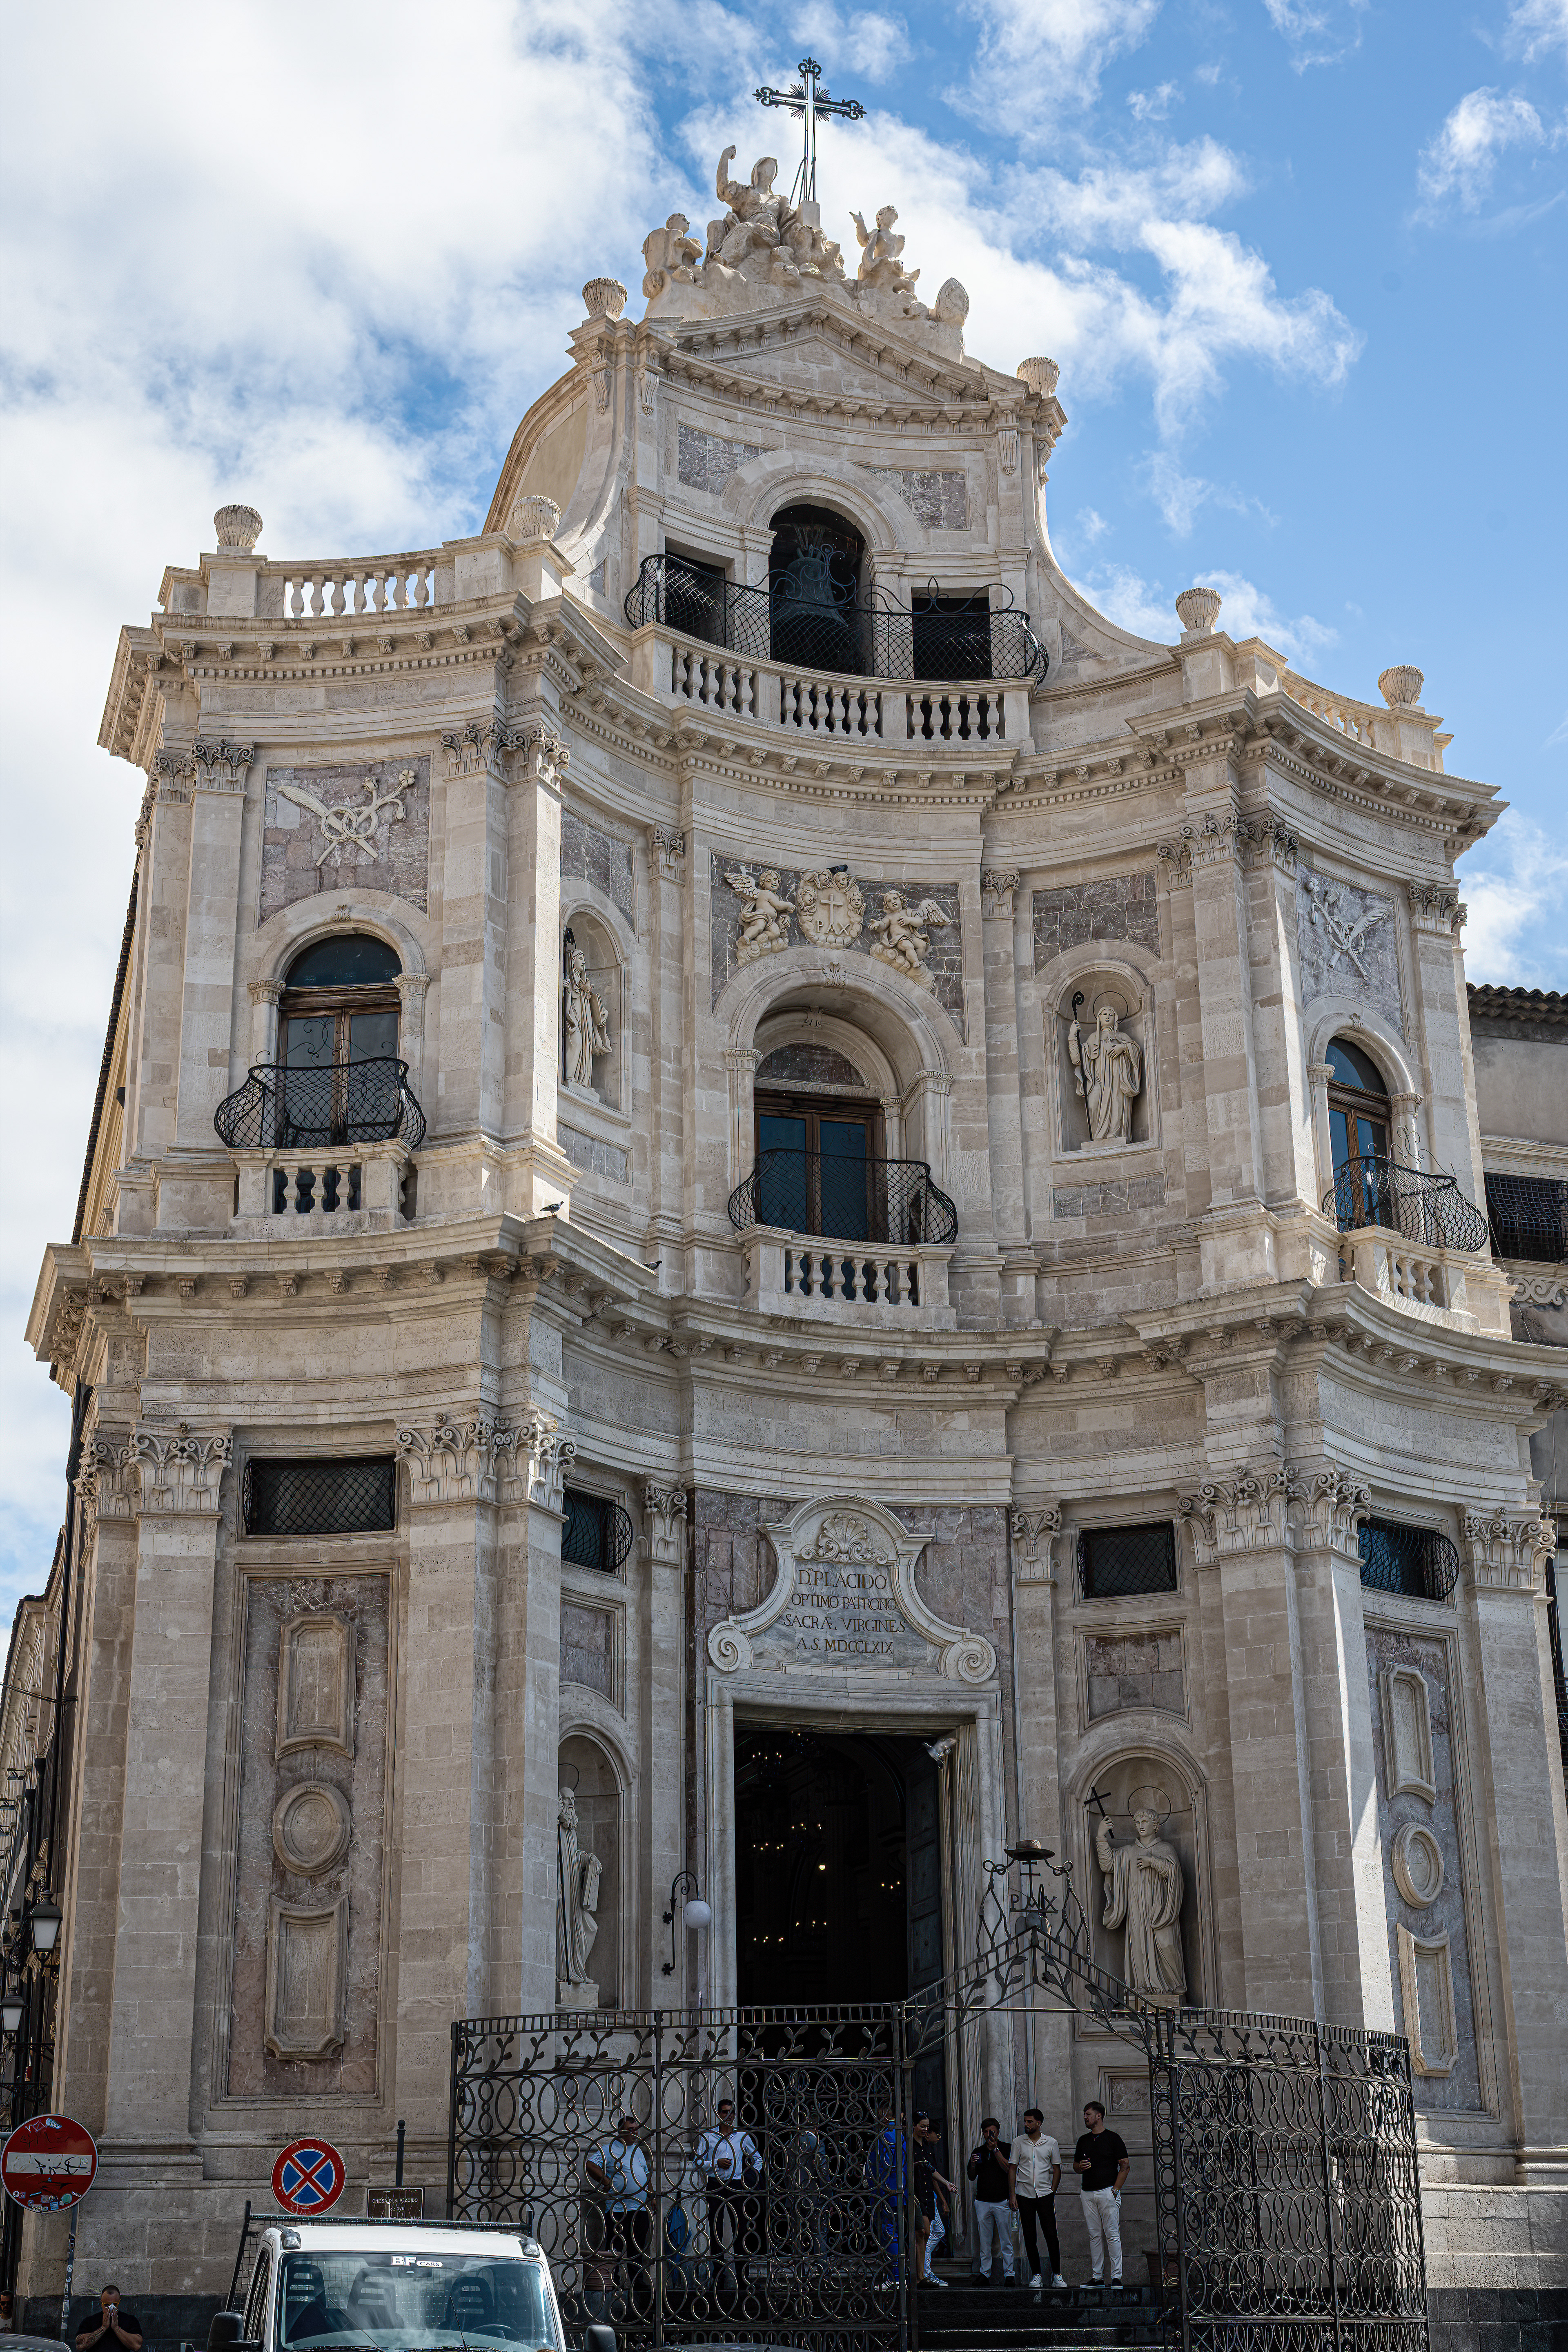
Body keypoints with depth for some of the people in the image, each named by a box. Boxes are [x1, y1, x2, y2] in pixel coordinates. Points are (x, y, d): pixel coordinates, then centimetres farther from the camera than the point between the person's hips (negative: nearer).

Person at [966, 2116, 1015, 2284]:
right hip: (983, 2201, 3)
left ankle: (1009, 2274, -1)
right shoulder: (978, 2152, 14)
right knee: (984, 2241, 2)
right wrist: (972, 2165, -7)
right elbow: (972, 2177, 14)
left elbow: (1008, 2169, -10)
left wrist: (995, 2150, -14)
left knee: (1006, 2241, -4)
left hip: (1002, 2201, -3)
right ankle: (985, 2274, 7)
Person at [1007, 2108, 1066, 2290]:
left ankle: (1057, 2274, 1)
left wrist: (1052, 2192, -1)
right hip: (1024, 2195, 1)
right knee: (1029, 2236, 2)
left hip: (1045, 2195, -1)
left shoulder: (1051, 2143, 4)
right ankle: (1036, 2275, 9)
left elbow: (1057, 2169, 9)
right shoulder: (1018, 2143, 4)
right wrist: (1012, 2195, -2)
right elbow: (1012, 2169, 5)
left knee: (1051, 2234, -7)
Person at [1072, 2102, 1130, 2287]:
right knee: (1094, 2235, 5)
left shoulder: (1113, 2138, 0)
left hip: (1108, 2191, -5)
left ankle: (1116, 2277, -8)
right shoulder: (1083, 2140, 16)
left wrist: (1115, 2189, -11)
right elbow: (1075, 2166, 22)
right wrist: (1081, 2166, -2)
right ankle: (1097, 2277, 8)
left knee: (1112, 2235, -8)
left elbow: (1125, 2166, -2)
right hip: (1088, 2194, 5)